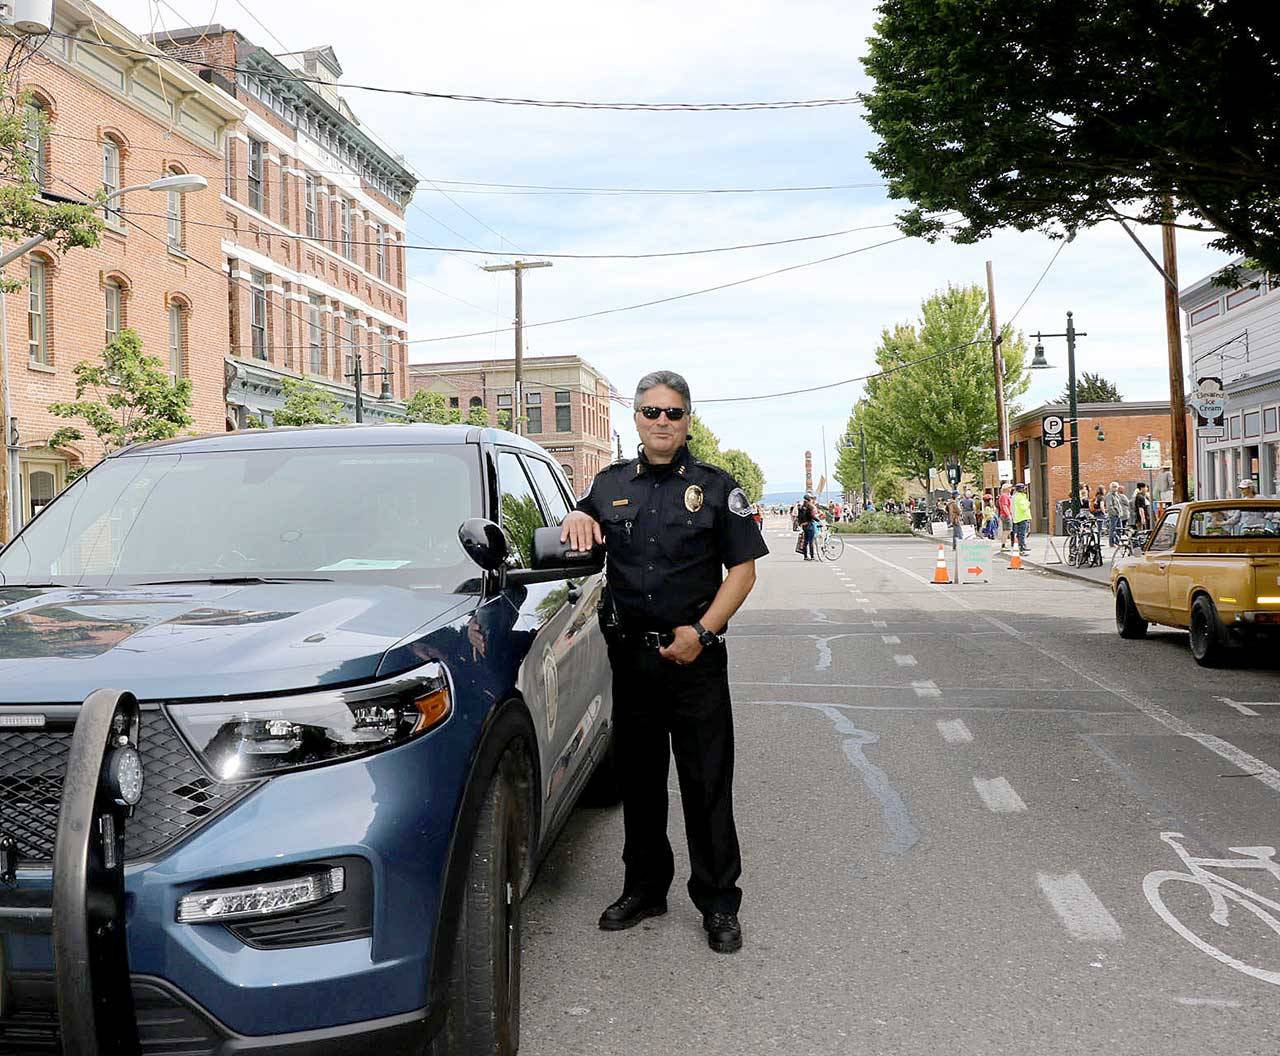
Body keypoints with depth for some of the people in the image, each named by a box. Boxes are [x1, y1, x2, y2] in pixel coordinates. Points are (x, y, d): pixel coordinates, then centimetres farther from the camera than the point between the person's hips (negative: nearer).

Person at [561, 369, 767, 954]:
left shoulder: (715, 486, 1)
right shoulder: (611, 484, 11)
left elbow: (743, 568, -1)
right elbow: (584, 525, 23)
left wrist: (702, 631, -13)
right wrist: (576, 519, -3)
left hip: (696, 658, -3)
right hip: (630, 656, 4)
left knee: (707, 785, 1)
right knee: (637, 779, 13)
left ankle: (718, 902, 13)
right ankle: (644, 888, 27)